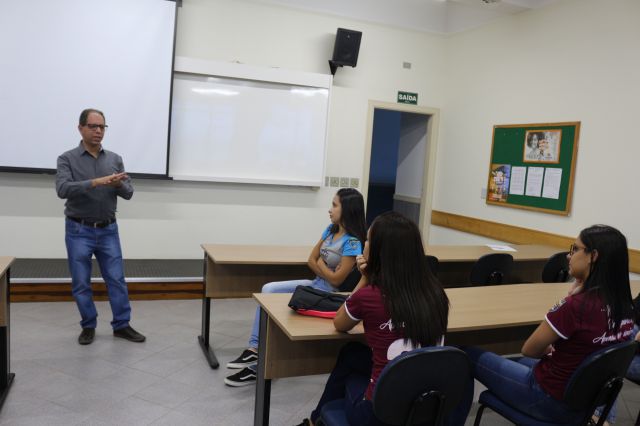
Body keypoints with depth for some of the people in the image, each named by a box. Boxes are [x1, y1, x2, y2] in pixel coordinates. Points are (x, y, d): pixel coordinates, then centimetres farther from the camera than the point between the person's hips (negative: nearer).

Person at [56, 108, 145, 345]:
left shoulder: (115, 159, 6)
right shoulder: (67, 159, -5)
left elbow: (128, 193, 2)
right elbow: (62, 189, -21)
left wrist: (118, 184, -21)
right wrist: (96, 182, -32)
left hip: (108, 230, 3)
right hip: (79, 231, -2)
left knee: (116, 279, 3)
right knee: (81, 283, 5)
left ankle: (122, 325, 14)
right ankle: (88, 327, 21)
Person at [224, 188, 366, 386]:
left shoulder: (352, 242, -19)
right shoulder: (331, 229, 7)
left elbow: (336, 280, -18)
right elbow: (311, 260, 8)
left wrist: (321, 263, -4)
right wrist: (327, 273, -9)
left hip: (330, 295, -8)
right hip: (315, 284, 8)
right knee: (268, 289, -7)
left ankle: (258, 366, 1)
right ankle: (255, 348, -8)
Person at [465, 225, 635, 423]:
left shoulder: (576, 305, -31)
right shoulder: (624, 305, -7)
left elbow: (529, 350, -17)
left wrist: (549, 349, 5)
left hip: (551, 400, -8)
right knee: (522, 363, 36)